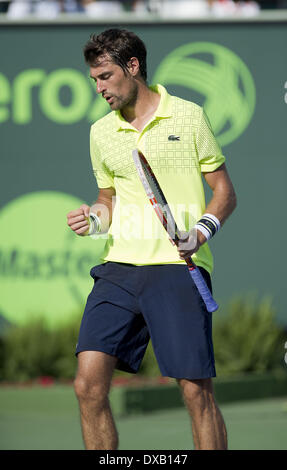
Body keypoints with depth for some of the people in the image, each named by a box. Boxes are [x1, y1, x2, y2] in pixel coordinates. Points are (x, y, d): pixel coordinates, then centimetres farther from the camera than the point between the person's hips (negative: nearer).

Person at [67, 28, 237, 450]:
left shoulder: (188, 116, 2)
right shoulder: (101, 133, 15)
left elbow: (225, 192, 6)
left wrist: (202, 231, -12)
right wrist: (95, 218, 4)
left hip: (179, 266, -4)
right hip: (120, 267, 4)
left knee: (196, 391, -9)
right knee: (88, 384, -8)